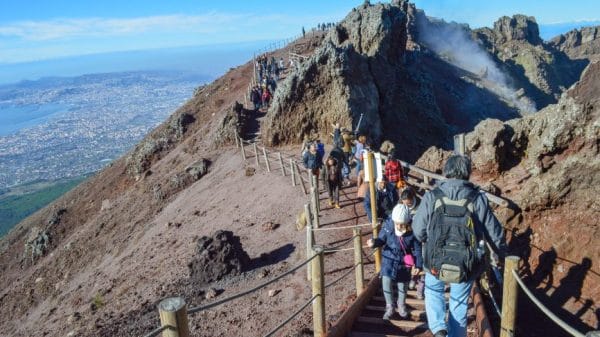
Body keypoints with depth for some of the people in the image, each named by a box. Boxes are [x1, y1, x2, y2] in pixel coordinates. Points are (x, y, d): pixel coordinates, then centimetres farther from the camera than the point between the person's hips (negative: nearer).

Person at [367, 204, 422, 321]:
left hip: (404, 262, 0)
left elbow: (417, 249, -8)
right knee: (386, 281, -14)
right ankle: (389, 307, 9)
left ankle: (401, 305, 43)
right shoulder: (388, 225, -16)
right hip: (389, 259, 0)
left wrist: (418, 265, -9)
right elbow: (382, 239, -2)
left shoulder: (412, 231, -19)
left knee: (403, 285, 15)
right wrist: (374, 242, -24)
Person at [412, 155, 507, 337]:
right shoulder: (478, 199, -7)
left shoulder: (431, 197, -9)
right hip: (467, 266, 1)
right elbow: (494, 232, 3)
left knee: (433, 291, 28)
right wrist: (503, 252, 23)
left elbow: (418, 230, -1)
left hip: (436, 263, 0)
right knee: (459, 305, 22)